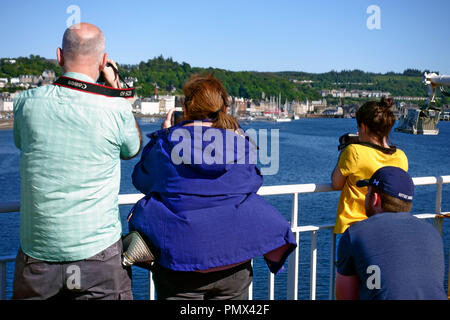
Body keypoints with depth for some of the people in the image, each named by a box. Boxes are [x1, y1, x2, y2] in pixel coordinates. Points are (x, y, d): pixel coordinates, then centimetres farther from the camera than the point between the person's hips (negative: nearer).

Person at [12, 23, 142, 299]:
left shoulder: (27, 102, -5)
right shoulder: (116, 108, -12)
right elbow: (133, 149, 10)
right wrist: (116, 87, 13)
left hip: (36, 255, 3)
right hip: (98, 254, -2)